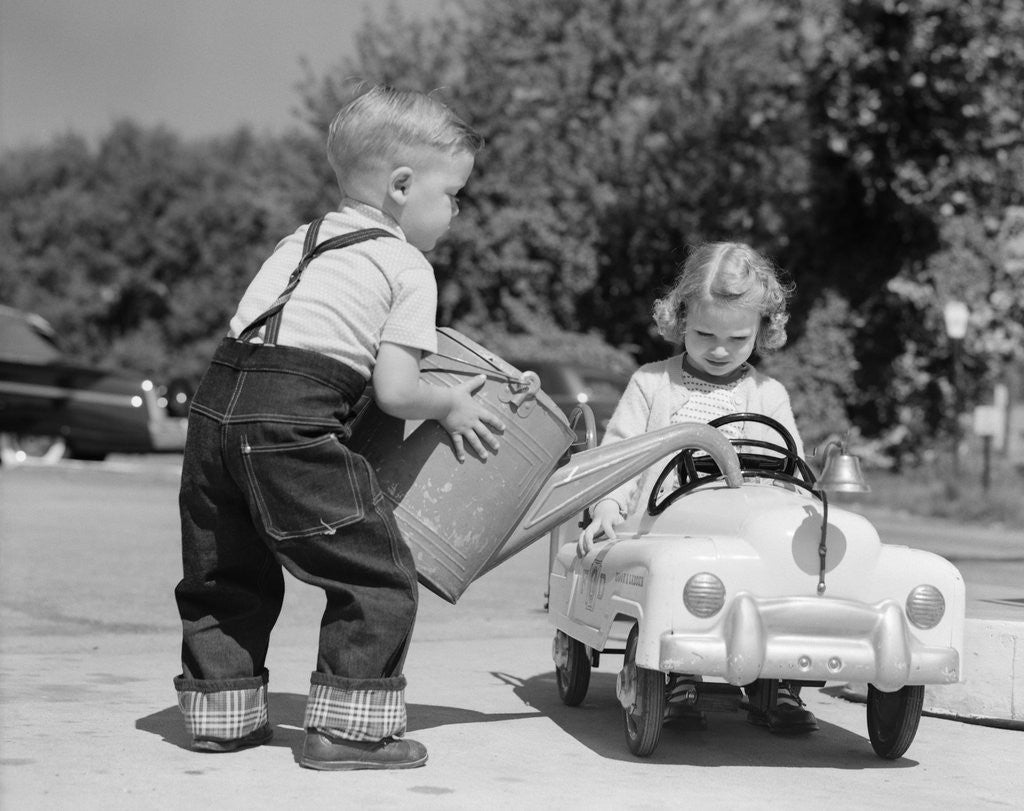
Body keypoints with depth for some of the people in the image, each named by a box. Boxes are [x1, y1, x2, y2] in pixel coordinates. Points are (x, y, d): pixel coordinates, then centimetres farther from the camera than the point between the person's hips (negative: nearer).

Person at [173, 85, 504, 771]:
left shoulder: (301, 242, 24)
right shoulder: (408, 268, 2)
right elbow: (395, 392, -4)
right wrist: (451, 407, 14)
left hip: (216, 405, 8)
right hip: (294, 426, -8)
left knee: (227, 573, 23)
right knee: (377, 574, 4)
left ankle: (222, 711, 32)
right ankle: (349, 727, 4)